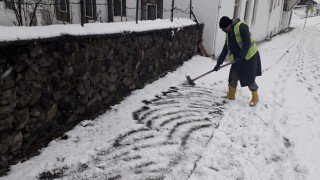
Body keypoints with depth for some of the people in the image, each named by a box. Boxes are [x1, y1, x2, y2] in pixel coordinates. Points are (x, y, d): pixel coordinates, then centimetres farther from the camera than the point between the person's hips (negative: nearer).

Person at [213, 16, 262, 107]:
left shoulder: (241, 26, -19)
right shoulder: (228, 34, 5)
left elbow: (247, 43, -26)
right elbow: (225, 49, 9)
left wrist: (240, 56, -30)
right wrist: (219, 63, 8)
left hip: (250, 56, -7)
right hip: (238, 58, 8)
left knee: (249, 79, -1)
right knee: (233, 77, 7)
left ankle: (255, 97, 18)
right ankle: (231, 95, 23)